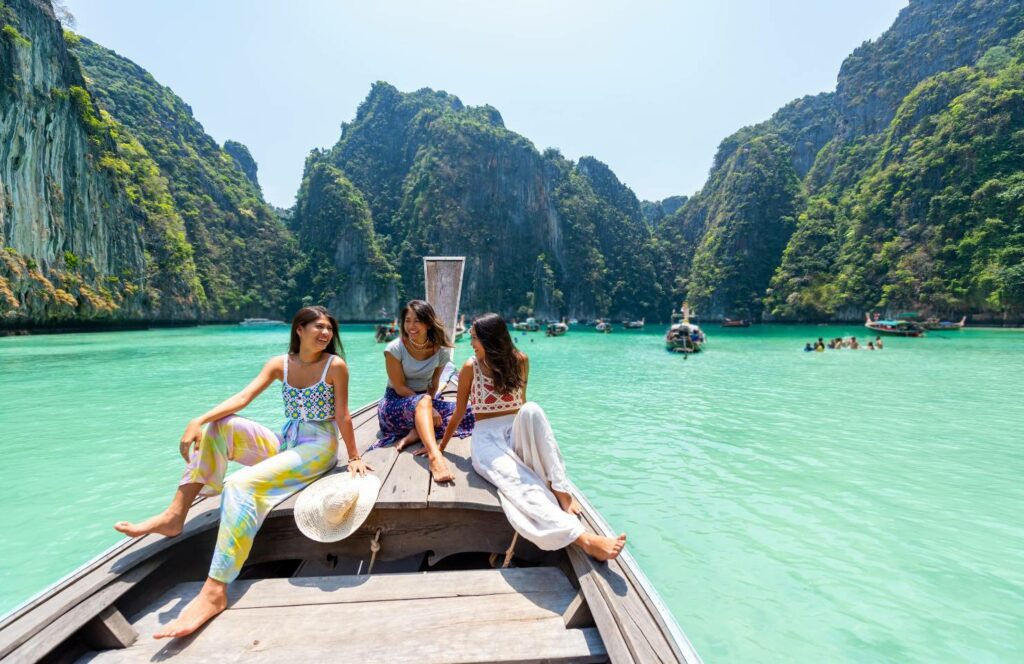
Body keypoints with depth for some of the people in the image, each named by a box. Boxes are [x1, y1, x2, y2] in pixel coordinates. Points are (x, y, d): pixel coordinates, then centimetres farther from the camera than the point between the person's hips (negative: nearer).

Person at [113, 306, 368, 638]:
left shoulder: (335, 365, -10)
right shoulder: (279, 364, 4)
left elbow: (342, 415, -8)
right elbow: (243, 397, -8)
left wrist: (354, 457, -6)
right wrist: (199, 421, -21)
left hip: (319, 446, -6)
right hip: (284, 442, 6)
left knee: (242, 483, -27)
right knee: (221, 427, -11)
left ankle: (215, 591, -30)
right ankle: (174, 515, -10)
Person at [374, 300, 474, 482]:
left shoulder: (441, 351, -6)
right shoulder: (395, 348, -14)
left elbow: (433, 384, -1)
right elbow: (400, 388, -15)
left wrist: (429, 406, -21)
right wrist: (427, 407, -24)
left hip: (425, 400, 4)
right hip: (395, 404, -4)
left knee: (468, 414, -18)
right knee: (422, 402, -39)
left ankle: (415, 435, -27)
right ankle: (435, 456, -59)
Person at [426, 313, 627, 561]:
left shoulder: (519, 361, 4)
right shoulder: (470, 367, -1)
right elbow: (459, 413, 7)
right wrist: (440, 447, 13)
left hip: (516, 434, 2)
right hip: (487, 439, -2)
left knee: (531, 410, -34)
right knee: (517, 482, -36)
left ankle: (560, 490, -36)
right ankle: (582, 538, -54)